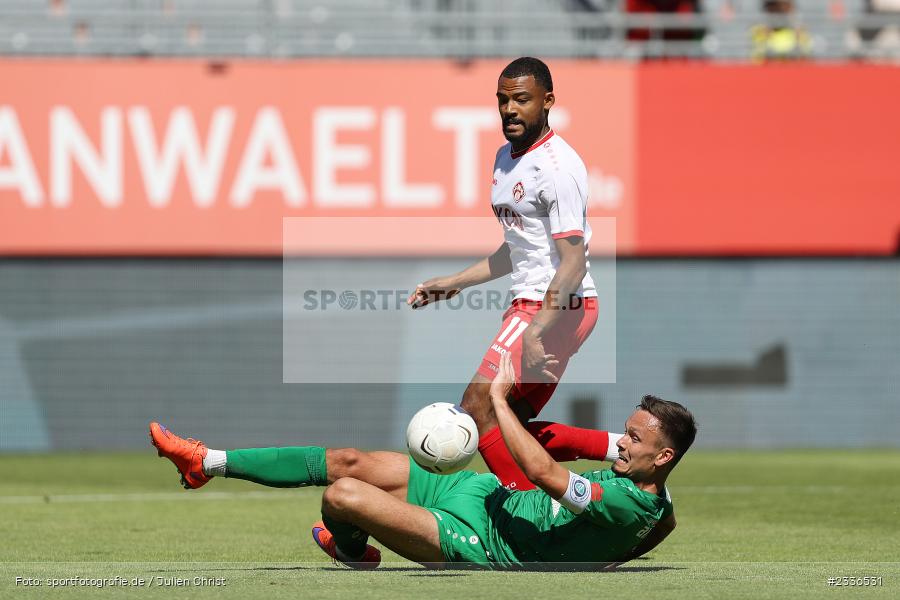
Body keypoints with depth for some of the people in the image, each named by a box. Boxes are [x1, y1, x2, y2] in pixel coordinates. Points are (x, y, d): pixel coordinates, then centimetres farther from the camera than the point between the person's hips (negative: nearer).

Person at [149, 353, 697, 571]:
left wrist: (500, 401, -24)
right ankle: (209, 463, 13)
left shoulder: (631, 506, -26)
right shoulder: (632, 476, 1)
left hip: (477, 543, -9)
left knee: (342, 495, -18)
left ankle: (351, 552, 19)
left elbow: (544, 473, -33)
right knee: (347, 462, 4)